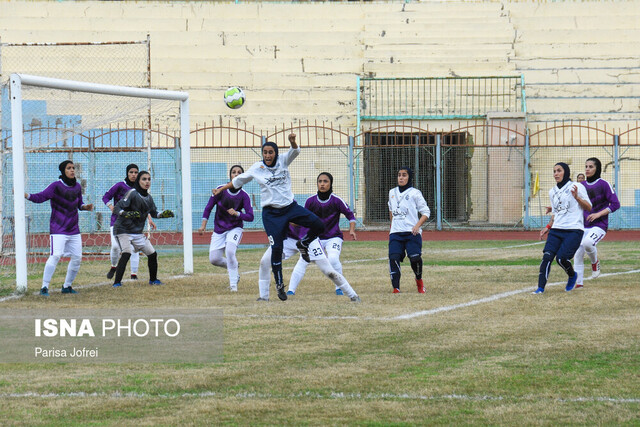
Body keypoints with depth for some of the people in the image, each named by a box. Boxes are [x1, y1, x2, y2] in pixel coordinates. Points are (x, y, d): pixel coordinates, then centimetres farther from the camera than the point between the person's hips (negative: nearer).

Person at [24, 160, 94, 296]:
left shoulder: (77, 187, 9)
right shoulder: (56, 186, -11)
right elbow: (41, 197, -20)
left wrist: (85, 207, -1)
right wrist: (26, 195, -35)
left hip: (74, 229, 7)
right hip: (58, 229, -7)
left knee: (77, 257, 6)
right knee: (56, 255, -19)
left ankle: (67, 286, 21)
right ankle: (44, 287, -15)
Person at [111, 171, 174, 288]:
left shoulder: (149, 198, 6)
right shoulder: (132, 193, -16)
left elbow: (154, 213, 21)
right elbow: (117, 208, -21)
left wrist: (164, 214, 2)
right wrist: (126, 214, -40)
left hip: (138, 232, 7)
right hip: (123, 230, -7)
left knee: (152, 254, 10)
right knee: (126, 253, -27)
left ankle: (153, 279, 30)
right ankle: (117, 283, -26)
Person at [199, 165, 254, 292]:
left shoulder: (244, 196, -12)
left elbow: (250, 217, -14)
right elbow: (208, 208, -3)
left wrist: (237, 214, -30)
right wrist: (203, 225, -10)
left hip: (235, 228, -3)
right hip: (219, 230, 3)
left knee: (230, 250, -28)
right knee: (214, 259, -3)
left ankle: (233, 284, -17)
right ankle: (233, 268, 29)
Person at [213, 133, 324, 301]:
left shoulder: (283, 161, 0)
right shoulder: (257, 168, 0)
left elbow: (295, 152, -18)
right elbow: (238, 181, 14)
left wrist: (293, 142, -40)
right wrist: (221, 189, 17)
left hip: (291, 207, 2)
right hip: (271, 213, -2)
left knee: (318, 226, -12)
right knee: (276, 248, -7)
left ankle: (303, 244, 19)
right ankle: (279, 285, 7)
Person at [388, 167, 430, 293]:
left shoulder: (415, 193, 1)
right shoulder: (392, 193, 16)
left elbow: (426, 212, -1)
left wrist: (417, 226, -15)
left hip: (412, 232, -4)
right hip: (395, 233, 4)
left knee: (415, 258, -16)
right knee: (393, 258, -14)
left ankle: (419, 280, 15)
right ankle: (395, 287, -13)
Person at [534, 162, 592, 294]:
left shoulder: (576, 187, 0)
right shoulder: (552, 192, 18)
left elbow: (589, 208, 1)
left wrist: (577, 197, -14)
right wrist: (548, 227, 16)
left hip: (574, 230, -5)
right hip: (556, 230, 5)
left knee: (561, 258, -18)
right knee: (547, 256, -13)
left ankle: (572, 276, 14)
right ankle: (541, 287, -11)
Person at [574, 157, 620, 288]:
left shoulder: (603, 184, -6)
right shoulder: (582, 185, 10)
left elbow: (615, 204, -9)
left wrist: (598, 214, -18)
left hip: (599, 226, -6)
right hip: (583, 226, 6)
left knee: (587, 243, -33)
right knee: (578, 254, -2)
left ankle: (595, 262, -2)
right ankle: (579, 283, 10)